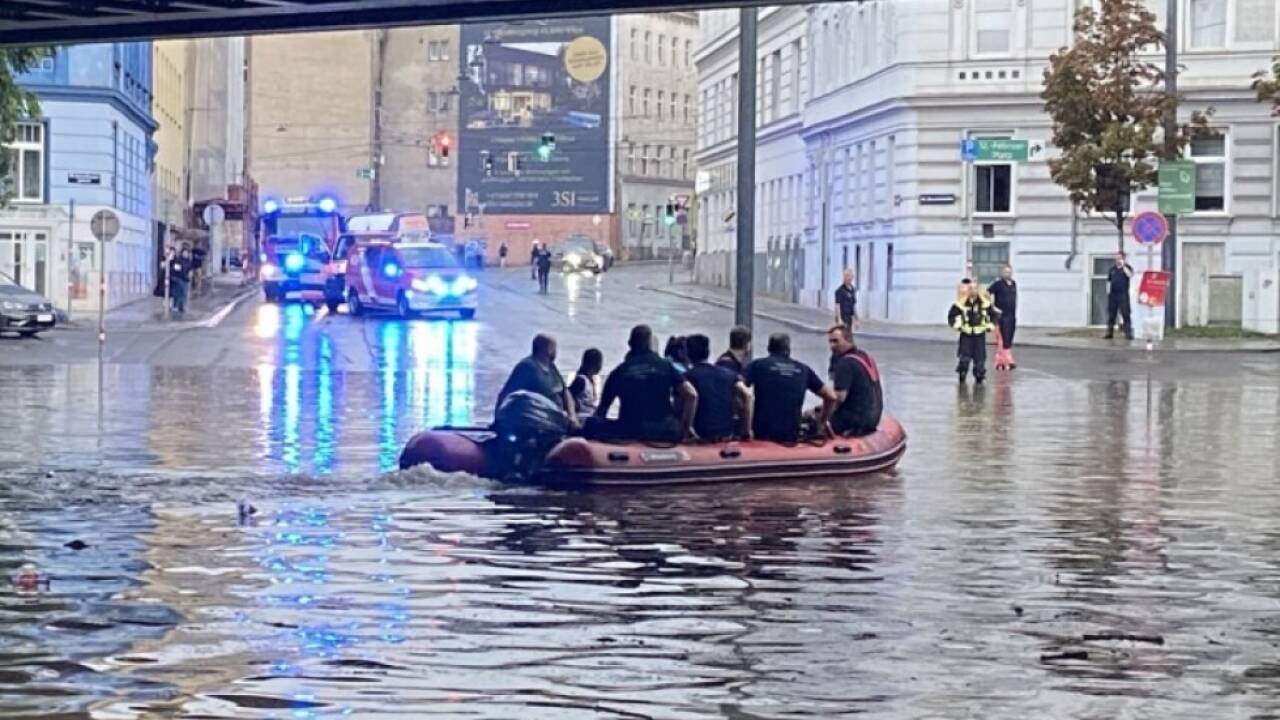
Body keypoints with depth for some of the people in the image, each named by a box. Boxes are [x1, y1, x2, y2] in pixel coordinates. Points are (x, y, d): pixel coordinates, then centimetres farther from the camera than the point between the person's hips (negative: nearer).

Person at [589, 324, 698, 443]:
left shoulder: (619, 371, 12)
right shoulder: (665, 366, 9)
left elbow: (602, 408, 17)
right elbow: (691, 394, -2)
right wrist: (686, 427, 5)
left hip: (630, 433, 1)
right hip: (664, 432, -1)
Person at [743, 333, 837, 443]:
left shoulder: (757, 365, 6)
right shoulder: (803, 369, 14)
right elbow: (831, 396, 16)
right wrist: (823, 421, 30)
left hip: (762, 434, -2)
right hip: (791, 436, 2)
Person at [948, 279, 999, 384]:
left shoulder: (984, 303, -3)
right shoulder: (961, 303, -8)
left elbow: (993, 314, 11)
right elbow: (951, 316, 1)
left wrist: (990, 325, 3)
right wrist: (956, 325, -7)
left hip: (980, 334, 2)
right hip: (966, 335, -2)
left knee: (980, 357, 2)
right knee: (964, 357, -8)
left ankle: (979, 375, 15)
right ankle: (962, 375, 7)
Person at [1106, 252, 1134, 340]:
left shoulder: (1127, 267, 3)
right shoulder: (1112, 269, 15)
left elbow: (1130, 275, -18)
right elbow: (1109, 281, 18)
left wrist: (1123, 266, -14)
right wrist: (1108, 291, 6)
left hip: (1123, 294, -4)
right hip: (1113, 294, 4)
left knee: (1125, 314, -8)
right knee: (1111, 314, 6)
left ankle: (1128, 333, -8)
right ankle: (1109, 333, 12)